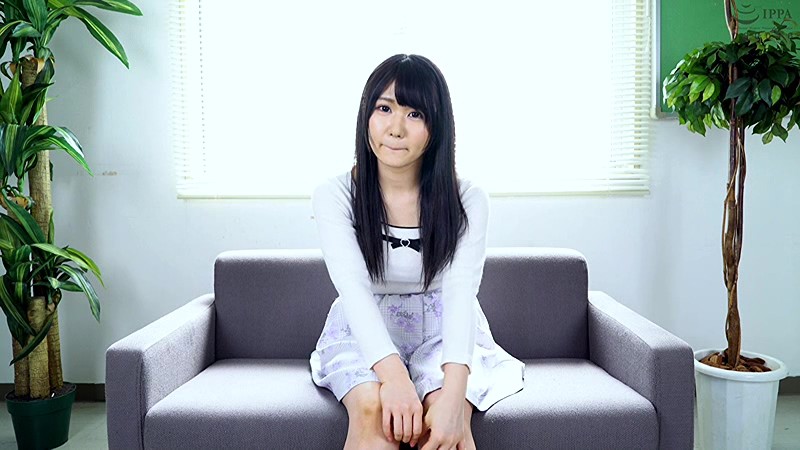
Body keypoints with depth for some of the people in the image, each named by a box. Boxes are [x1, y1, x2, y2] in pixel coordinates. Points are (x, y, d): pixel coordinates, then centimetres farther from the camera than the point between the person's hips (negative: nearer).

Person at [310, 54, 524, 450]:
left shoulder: (466, 199, -10)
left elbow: (460, 294, -22)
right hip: (364, 335, 0)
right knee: (374, 408, -31)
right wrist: (393, 375, -39)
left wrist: (453, 395, -37)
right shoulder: (334, 196, -10)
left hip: (442, 332, 0)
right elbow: (353, 288, -22)